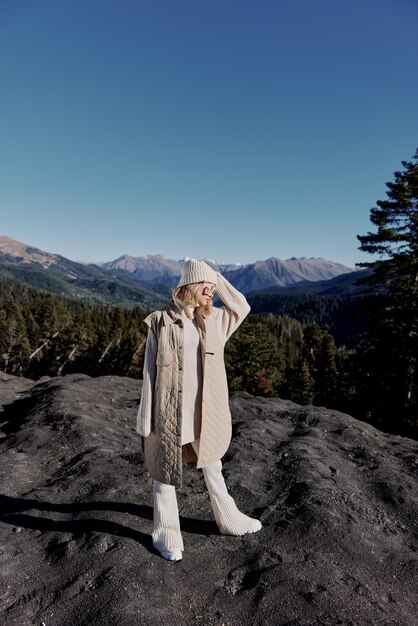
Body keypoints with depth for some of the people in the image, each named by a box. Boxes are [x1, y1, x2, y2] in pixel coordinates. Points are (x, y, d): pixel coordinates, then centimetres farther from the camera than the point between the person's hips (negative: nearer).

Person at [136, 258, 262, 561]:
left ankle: (229, 519, 44)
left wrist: (218, 278, 3)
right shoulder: (160, 321, -11)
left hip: (205, 411, 5)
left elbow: (243, 307, 13)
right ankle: (166, 534, 35)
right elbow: (150, 370, -9)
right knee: (165, 472, 13)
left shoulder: (211, 319, 3)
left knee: (213, 468, 22)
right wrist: (146, 419, -8)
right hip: (169, 411, -4)